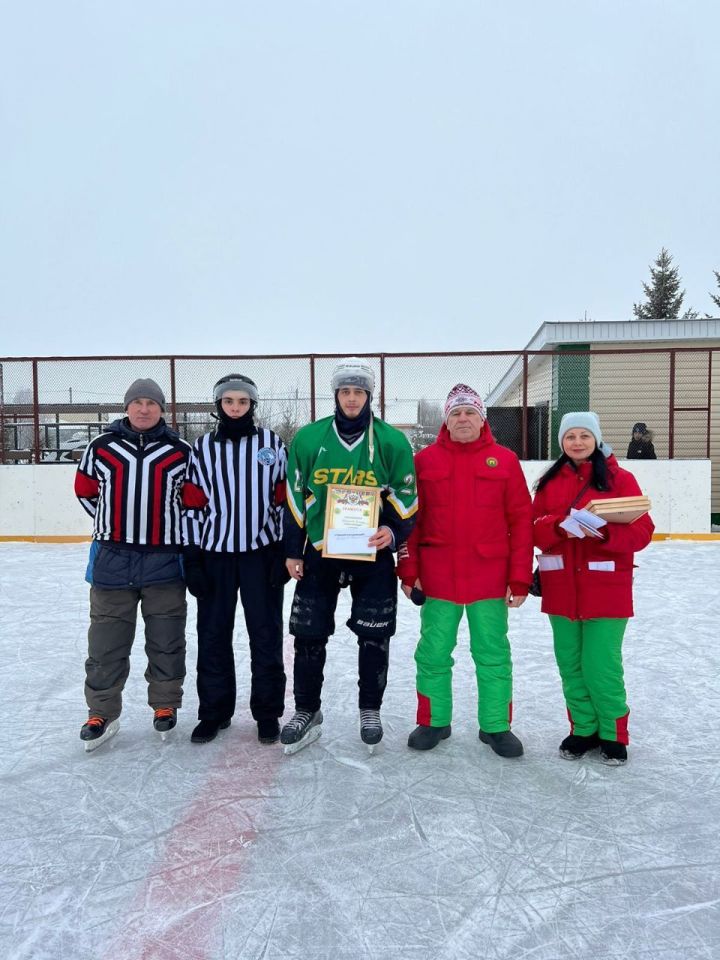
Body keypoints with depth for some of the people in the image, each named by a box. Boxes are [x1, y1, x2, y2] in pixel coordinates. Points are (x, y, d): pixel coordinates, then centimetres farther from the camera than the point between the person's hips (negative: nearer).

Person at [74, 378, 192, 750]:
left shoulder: (180, 451, 1)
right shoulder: (101, 447, 4)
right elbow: (86, 490, 14)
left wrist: (170, 526, 2)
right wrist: (114, 524, 10)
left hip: (164, 557, 0)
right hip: (112, 556, 1)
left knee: (166, 638, 10)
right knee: (106, 639, 6)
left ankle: (165, 705, 28)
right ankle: (102, 712, 20)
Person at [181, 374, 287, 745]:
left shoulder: (272, 444, 3)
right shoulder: (202, 447, 6)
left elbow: (285, 499, 2)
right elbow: (192, 505, 4)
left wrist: (284, 552, -3)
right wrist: (191, 558, -1)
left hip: (261, 552, -1)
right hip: (214, 553, 2)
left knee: (266, 634, 5)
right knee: (213, 634, 8)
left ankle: (268, 711, 19)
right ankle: (214, 710, 24)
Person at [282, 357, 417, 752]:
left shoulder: (392, 442, -4)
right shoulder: (308, 438, -1)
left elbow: (406, 497, 1)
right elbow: (296, 497, 5)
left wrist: (393, 530, -17)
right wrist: (292, 550, 5)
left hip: (373, 554, -1)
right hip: (319, 549, 1)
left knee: (374, 636, 8)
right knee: (309, 635, 6)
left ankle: (370, 711, 29)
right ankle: (306, 711, 26)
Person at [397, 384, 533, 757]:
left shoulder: (504, 460, 2)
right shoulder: (424, 460, 3)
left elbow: (521, 522, 0)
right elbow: (410, 520, 3)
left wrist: (519, 578, -4)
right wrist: (409, 571, -1)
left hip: (490, 579, 0)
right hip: (437, 578, 1)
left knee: (493, 654, 10)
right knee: (433, 653, 9)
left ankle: (496, 726, 27)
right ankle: (433, 721, 28)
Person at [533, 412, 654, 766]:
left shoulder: (620, 478, -1)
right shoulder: (550, 481, 9)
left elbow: (642, 531, -6)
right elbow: (535, 529, 4)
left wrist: (605, 532, -23)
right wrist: (558, 525, -17)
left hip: (606, 589, -3)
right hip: (561, 587, 4)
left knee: (601, 666, -1)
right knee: (570, 664, 10)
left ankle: (613, 734, 22)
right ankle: (583, 729, 29)